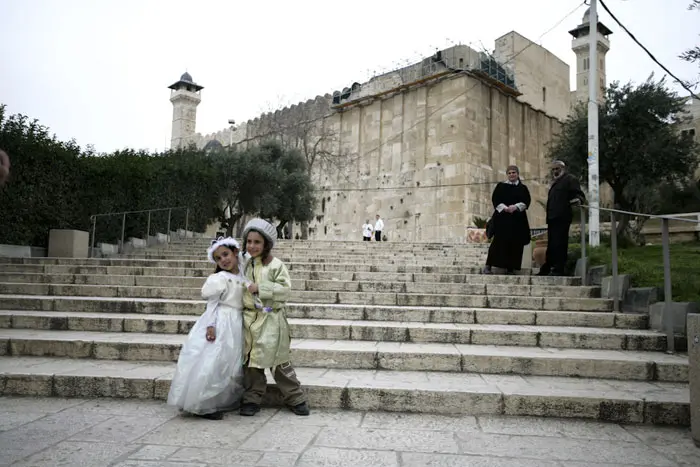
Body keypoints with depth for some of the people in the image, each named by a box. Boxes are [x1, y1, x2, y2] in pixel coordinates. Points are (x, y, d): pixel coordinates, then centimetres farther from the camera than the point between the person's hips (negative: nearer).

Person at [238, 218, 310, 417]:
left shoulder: (275, 265, -8)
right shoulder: (246, 264, 9)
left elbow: (285, 289, -16)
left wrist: (260, 288, -20)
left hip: (271, 320, -5)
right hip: (250, 319, 5)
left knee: (279, 362, 2)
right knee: (251, 361, 10)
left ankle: (296, 399, 16)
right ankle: (252, 399, 22)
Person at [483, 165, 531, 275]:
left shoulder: (523, 188, 12)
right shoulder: (501, 186, 9)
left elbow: (526, 202, 0)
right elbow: (495, 199, -1)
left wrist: (516, 207, -17)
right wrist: (504, 208, -16)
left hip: (518, 219, 2)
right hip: (502, 218, -2)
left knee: (515, 243, -1)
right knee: (499, 241, -9)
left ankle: (510, 267, 5)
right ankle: (488, 266, -9)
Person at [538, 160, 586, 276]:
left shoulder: (570, 179, -1)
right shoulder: (555, 182, 26)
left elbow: (579, 194, -10)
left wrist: (578, 200, -31)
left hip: (562, 217, -9)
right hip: (553, 217, 9)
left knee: (559, 244, -11)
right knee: (551, 244, 13)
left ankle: (558, 269, -9)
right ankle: (546, 269, 18)